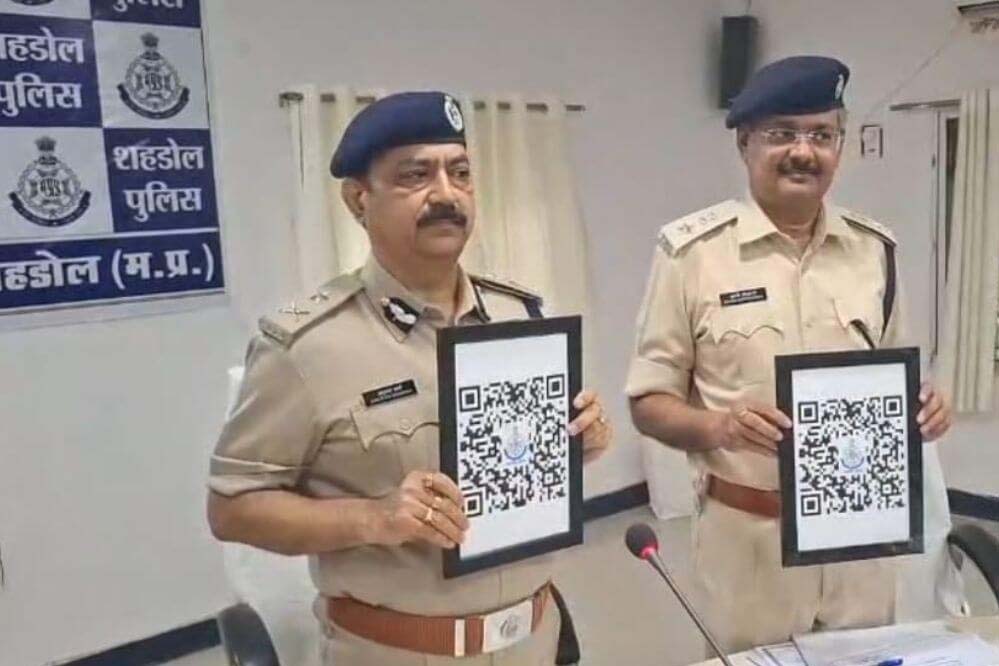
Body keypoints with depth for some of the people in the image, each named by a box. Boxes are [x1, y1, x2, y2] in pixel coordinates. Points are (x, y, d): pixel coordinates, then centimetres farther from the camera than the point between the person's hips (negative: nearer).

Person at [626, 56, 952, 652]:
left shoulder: (875, 248, 4)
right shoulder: (691, 249, -9)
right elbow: (649, 401, -6)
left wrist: (920, 407, -7)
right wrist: (716, 425, -25)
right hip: (749, 535, -3)